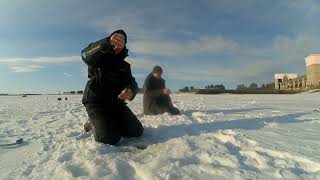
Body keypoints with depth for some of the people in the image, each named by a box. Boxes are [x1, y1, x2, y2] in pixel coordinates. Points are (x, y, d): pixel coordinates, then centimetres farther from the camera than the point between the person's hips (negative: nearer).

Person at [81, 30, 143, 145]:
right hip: (96, 101, -5)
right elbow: (86, 55, -25)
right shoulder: (99, 56, 0)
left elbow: (132, 83, 1)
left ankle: (112, 123, 20)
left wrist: (131, 91, -26)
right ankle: (92, 124, 11)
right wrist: (107, 42, -44)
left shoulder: (125, 65, 16)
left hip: (116, 102, 5)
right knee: (110, 138, -22)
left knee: (136, 131, -6)